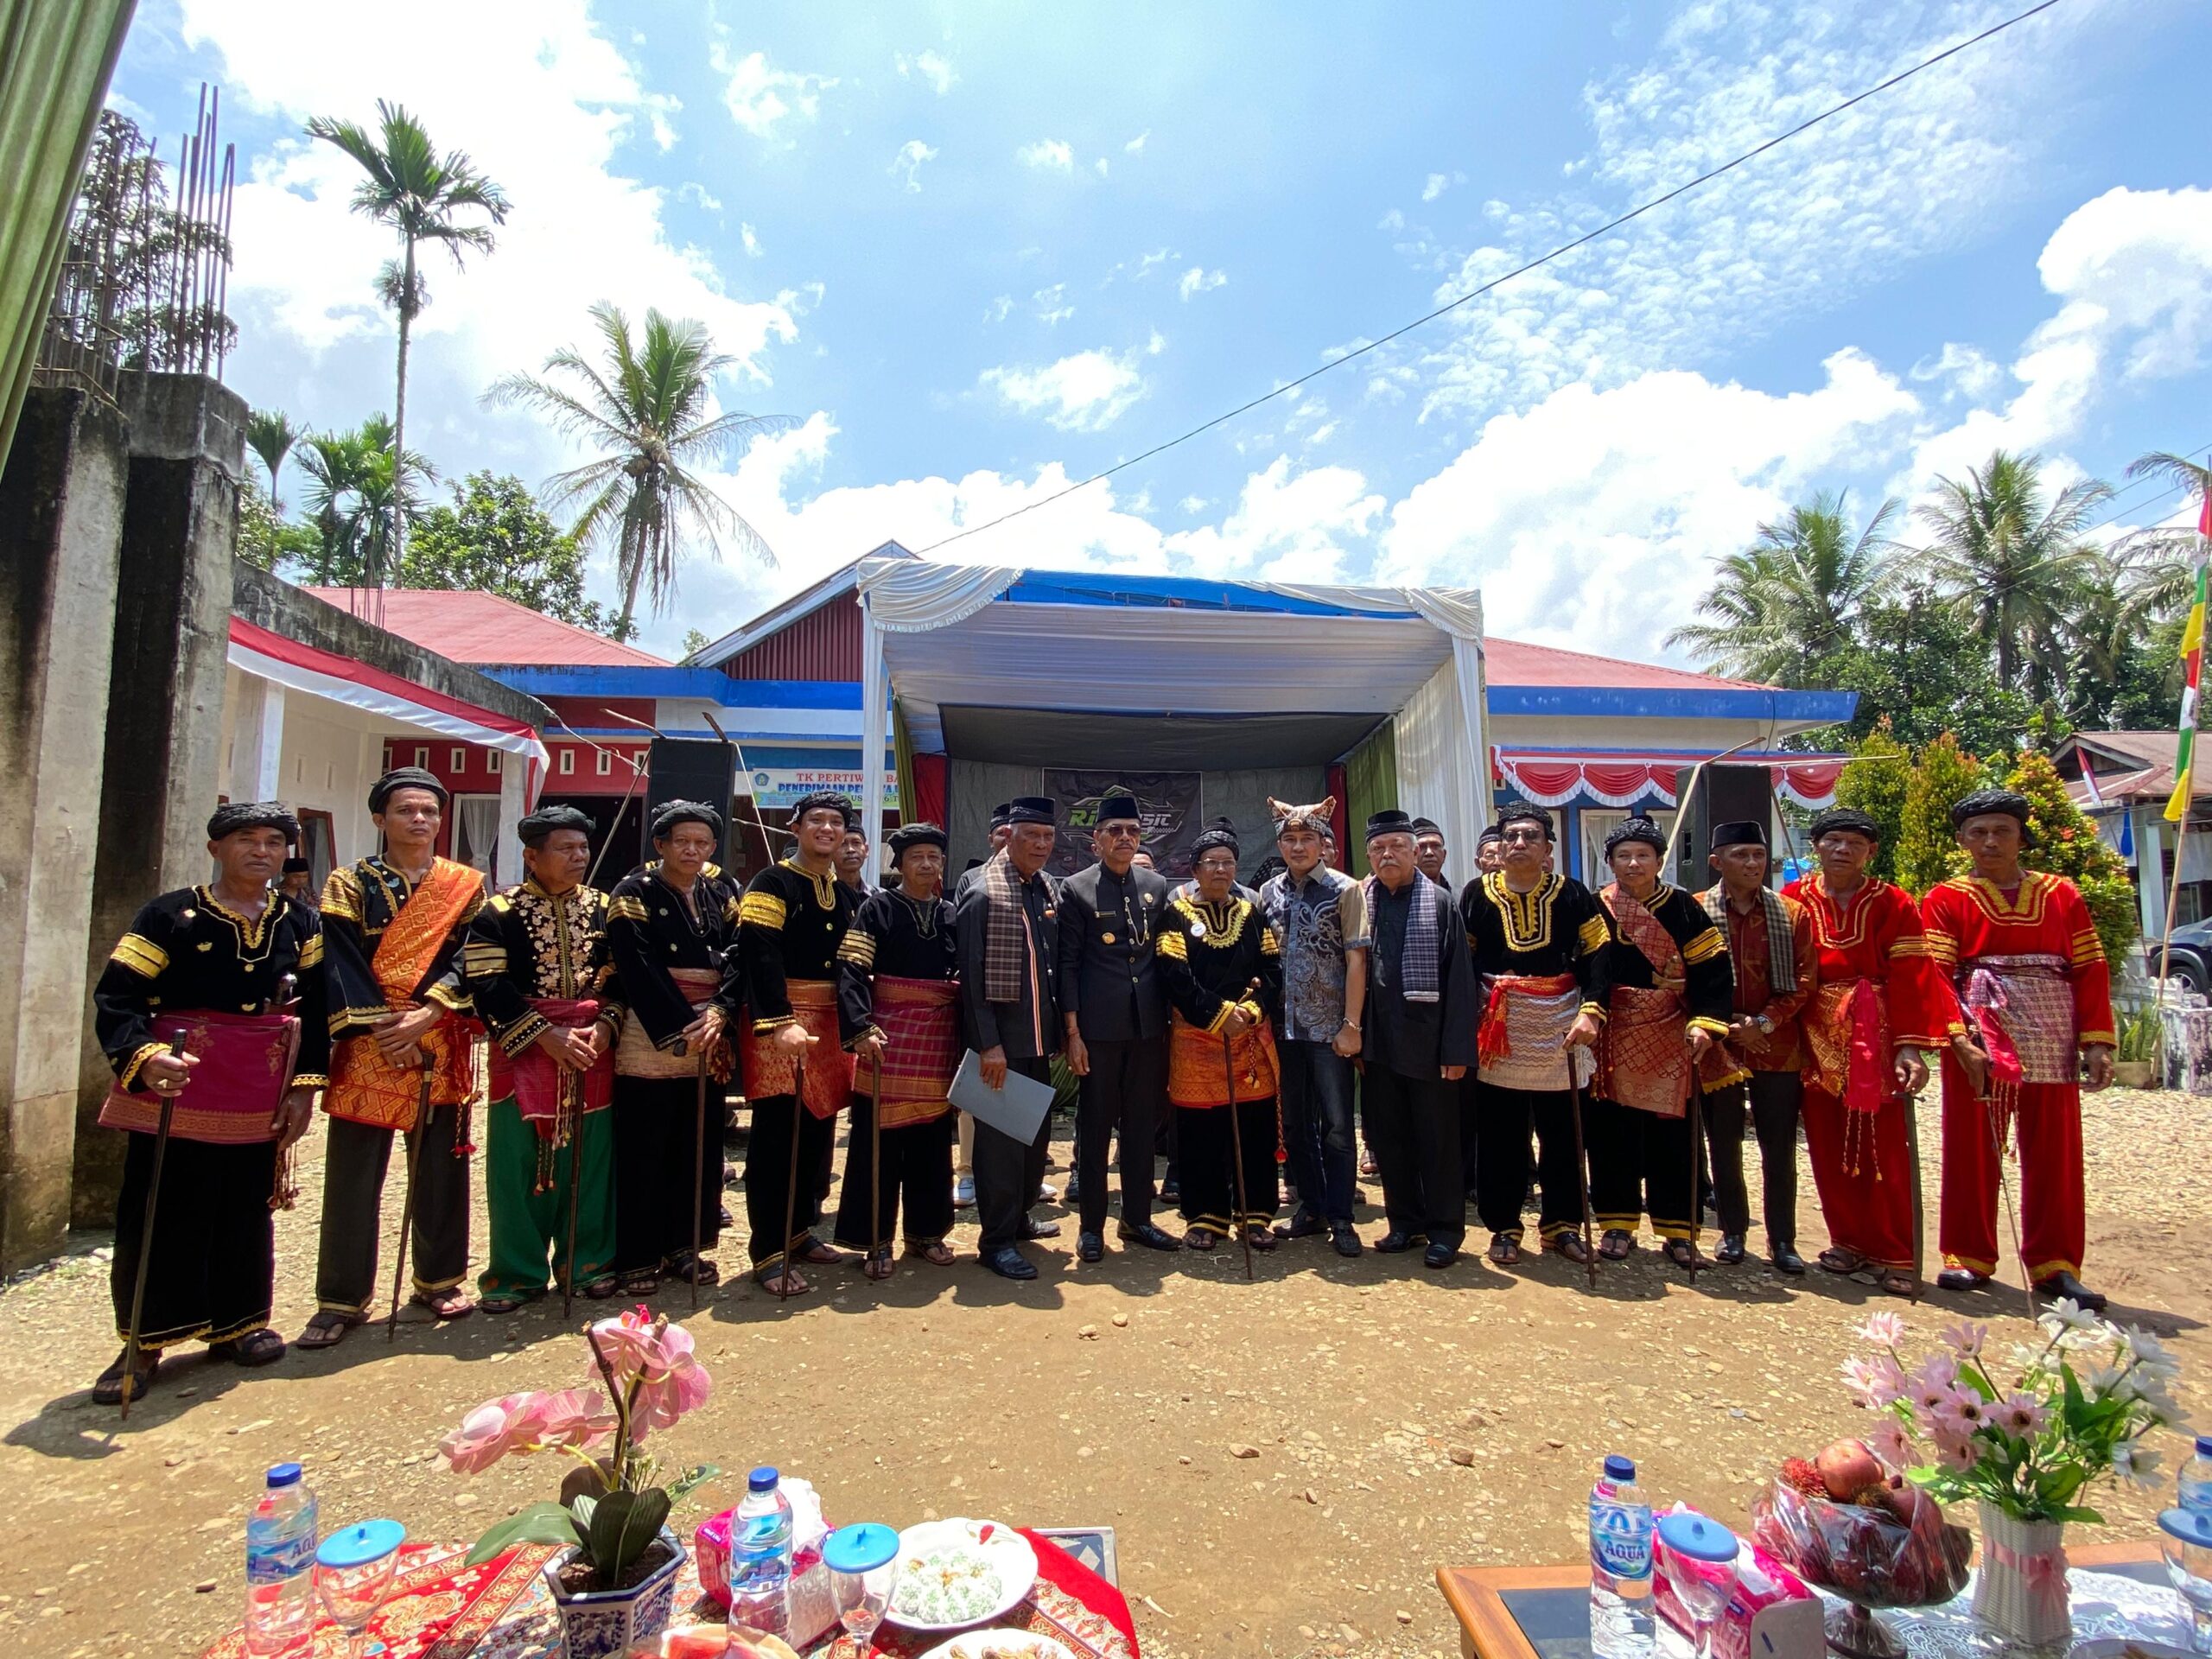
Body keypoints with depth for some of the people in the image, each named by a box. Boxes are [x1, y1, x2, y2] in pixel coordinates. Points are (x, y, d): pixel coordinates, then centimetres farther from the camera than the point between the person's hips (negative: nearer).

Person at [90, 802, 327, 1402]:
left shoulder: (301, 924, 5)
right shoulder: (168, 916, -6)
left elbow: (316, 1010, 7)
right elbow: (115, 999, -10)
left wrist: (305, 1087, 2)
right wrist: (143, 1059, -27)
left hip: (261, 1099, 3)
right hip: (174, 1091, -3)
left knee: (248, 1212, 12)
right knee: (160, 1215, 3)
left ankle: (234, 1324, 28)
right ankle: (144, 1343, 19)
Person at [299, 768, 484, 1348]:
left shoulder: (465, 886, 7)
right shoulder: (350, 883, 3)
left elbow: (470, 962, -2)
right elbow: (340, 967, -5)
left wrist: (427, 1015, -15)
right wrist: (383, 1027, -15)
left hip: (443, 1046, 1)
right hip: (368, 1045, -1)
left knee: (441, 1166, 8)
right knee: (353, 1173, 2)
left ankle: (438, 1280, 23)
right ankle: (341, 1299, 15)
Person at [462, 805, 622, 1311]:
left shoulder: (603, 907, 9)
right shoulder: (499, 913, -2)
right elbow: (488, 987, -10)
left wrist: (605, 1026, -8)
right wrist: (548, 1035, -16)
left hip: (595, 1048, 3)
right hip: (525, 1050, -3)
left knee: (590, 1158, 6)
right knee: (520, 1164, 2)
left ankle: (588, 1262, 20)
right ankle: (518, 1273, 16)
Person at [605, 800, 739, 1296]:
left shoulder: (721, 893, 9)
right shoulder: (634, 893, -4)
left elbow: (737, 955, -1)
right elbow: (638, 970, -12)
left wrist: (719, 1012, -17)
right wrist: (682, 1028, -18)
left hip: (710, 1035, 5)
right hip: (651, 1036, -4)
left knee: (700, 1147, 10)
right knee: (643, 1150, 2)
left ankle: (684, 1246, 23)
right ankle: (637, 1257, 14)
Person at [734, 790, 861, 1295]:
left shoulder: (850, 894, 13)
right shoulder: (771, 884, -7)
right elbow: (758, 957, -19)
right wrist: (780, 1023, -29)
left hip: (832, 1025, 7)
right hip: (777, 1022, -6)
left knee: (817, 1134, 13)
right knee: (776, 1136, -2)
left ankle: (800, 1231, 28)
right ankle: (769, 1253, 8)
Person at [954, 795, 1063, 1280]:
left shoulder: (1046, 890, 9)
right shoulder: (982, 892, -13)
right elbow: (971, 975, -16)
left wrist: (1058, 1030, 11)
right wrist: (988, 1044, -18)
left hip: (1039, 1037, 8)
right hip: (999, 1039, -8)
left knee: (1036, 1132, 18)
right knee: (1000, 1138, 0)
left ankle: (1018, 1217, 36)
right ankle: (997, 1239, 14)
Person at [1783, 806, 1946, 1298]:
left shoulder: (1893, 905, 0)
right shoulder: (1794, 900, 4)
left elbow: (1912, 979, -7)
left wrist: (1911, 1045, -15)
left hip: (1874, 1038, -2)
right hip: (1816, 1041, 2)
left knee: (1883, 1147, 1)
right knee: (1829, 1147, 7)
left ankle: (1892, 1256, 11)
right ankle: (1849, 1242, 20)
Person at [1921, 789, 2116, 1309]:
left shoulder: (2062, 896, 11)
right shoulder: (1945, 900, 3)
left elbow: (2091, 972, 7)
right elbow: (1935, 976, -6)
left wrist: (2097, 1041, -2)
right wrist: (1959, 1039, -17)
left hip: (2053, 1047, 2)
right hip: (1979, 1047, -2)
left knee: (2056, 1156, 7)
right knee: (1972, 1151, 4)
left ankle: (2055, 1265, 18)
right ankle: (1968, 1256, 14)